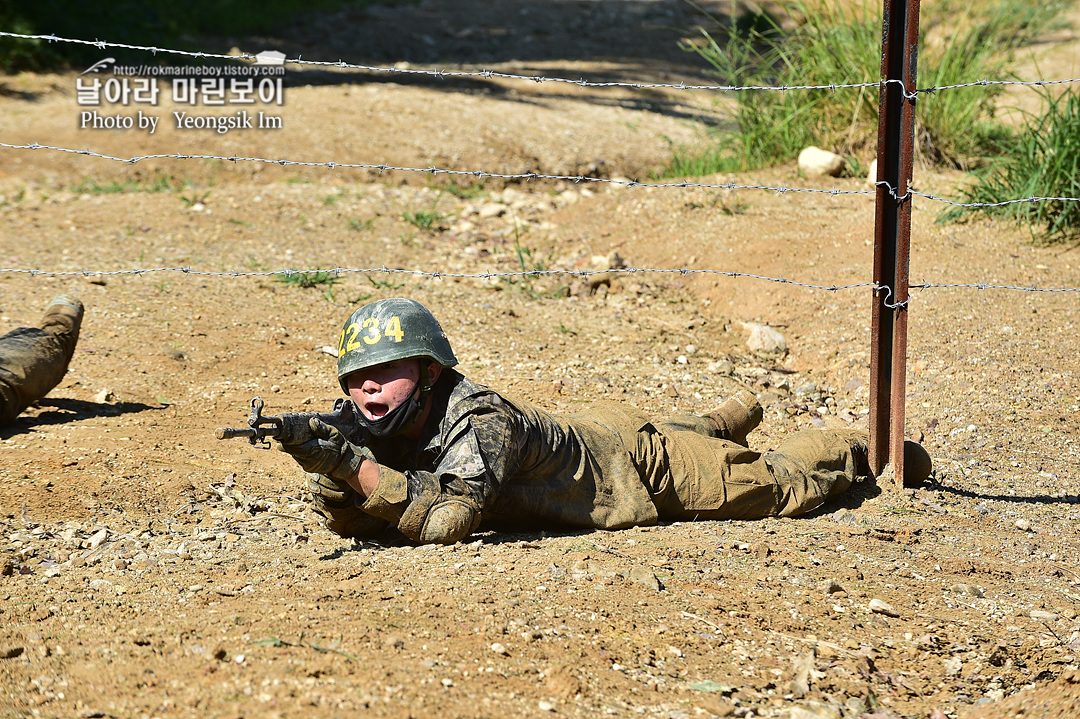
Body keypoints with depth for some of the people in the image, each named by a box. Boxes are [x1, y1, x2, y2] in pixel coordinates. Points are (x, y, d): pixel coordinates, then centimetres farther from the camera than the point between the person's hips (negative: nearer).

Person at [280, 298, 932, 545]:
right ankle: (730, 419, 65)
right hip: (586, 434, 6)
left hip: (645, 464, -6)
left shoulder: (476, 422, -40)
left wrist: (357, 468, -56)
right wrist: (329, 464, -38)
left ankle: (858, 449, 40)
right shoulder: (383, 427, -18)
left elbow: (448, 520, -50)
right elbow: (353, 522, -17)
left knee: (783, 487, 14)